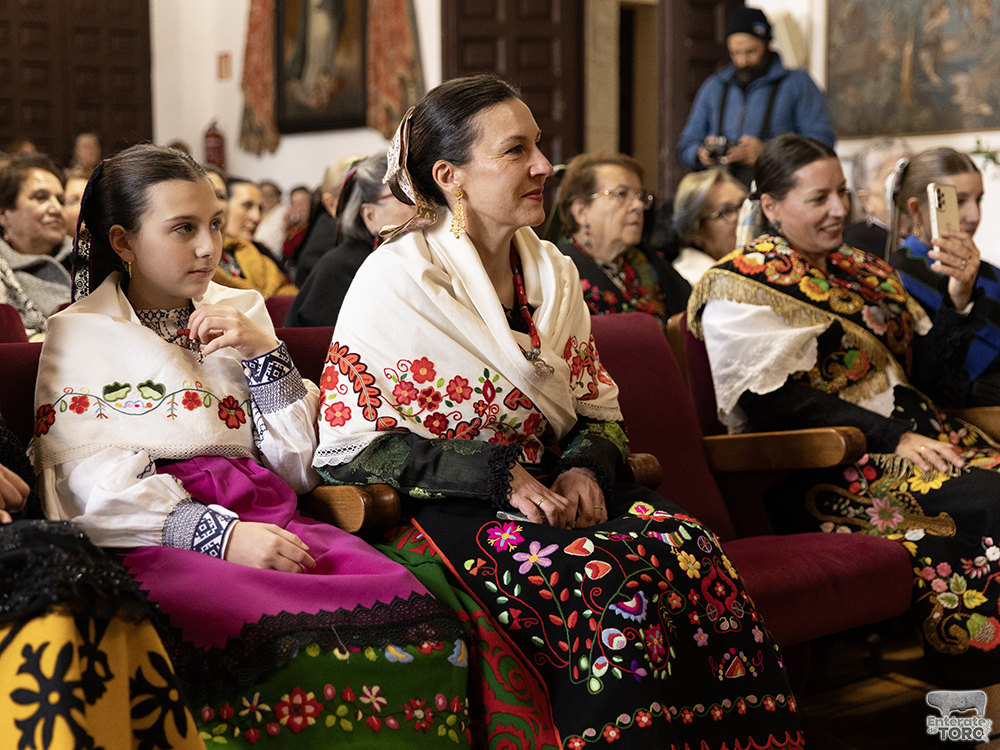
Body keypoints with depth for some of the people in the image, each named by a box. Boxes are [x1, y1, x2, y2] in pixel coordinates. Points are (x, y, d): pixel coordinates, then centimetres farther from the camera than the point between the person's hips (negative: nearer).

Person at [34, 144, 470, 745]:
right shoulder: (78, 335, 9)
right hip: (158, 537, -4)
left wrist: (264, 352, 2)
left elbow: (298, 467, 15)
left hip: (266, 520, 4)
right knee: (277, 643, -38)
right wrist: (221, 534, -19)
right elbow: (90, 487, -6)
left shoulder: (240, 313, 21)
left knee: (415, 619, -28)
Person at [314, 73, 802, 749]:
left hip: (549, 494, 6)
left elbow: (601, 413, 18)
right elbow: (347, 450, -10)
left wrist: (586, 468, -6)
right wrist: (500, 473, -17)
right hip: (446, 514, -5)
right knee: (609, 585, -32)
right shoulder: (397, 280, -7)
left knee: (692, 553, -24)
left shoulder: (553, 274, 13)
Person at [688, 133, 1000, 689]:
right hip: (825, 471, -7)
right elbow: (778, 403, -12)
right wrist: (893, 439, -17)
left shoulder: (865, 272, 22)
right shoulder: (739, 287, 0)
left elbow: (929, 374, 20)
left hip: (918, 438, 7)